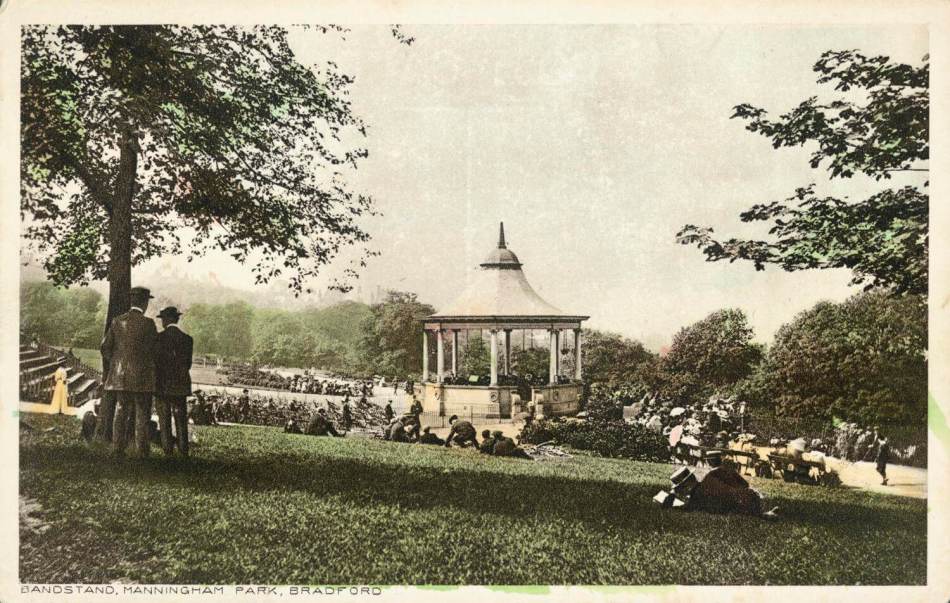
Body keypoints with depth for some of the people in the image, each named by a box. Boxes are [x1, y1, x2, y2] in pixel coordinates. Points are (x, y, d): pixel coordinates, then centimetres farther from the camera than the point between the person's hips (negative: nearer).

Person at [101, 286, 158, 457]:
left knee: (121, 411, 12)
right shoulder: (148, 323, -11)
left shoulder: (117, 321, 3)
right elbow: (156, 348, -7)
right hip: (142, 376, -5)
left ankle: (118, 447, 14)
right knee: (142, 414, 2)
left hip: (120, 375, 5)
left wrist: (113, 364, 17)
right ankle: (142, 450, 3)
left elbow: (104, 347, 4)